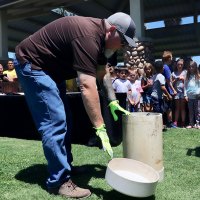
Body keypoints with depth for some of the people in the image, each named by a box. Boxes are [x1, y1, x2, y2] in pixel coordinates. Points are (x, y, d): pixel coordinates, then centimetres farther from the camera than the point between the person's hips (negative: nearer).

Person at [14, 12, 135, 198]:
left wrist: (113, 101, 4)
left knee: (61, 120, 12)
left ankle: (65, 167, 24)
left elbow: (102, 73, 12)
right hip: (31, 64, -11)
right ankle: (59, 182, -6)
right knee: (55, 122, -15)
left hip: (48, 67, 11)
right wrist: (100, 128, -34)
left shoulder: (99, 35, 3)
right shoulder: (88, 36, -29)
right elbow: (87, 86, -36)